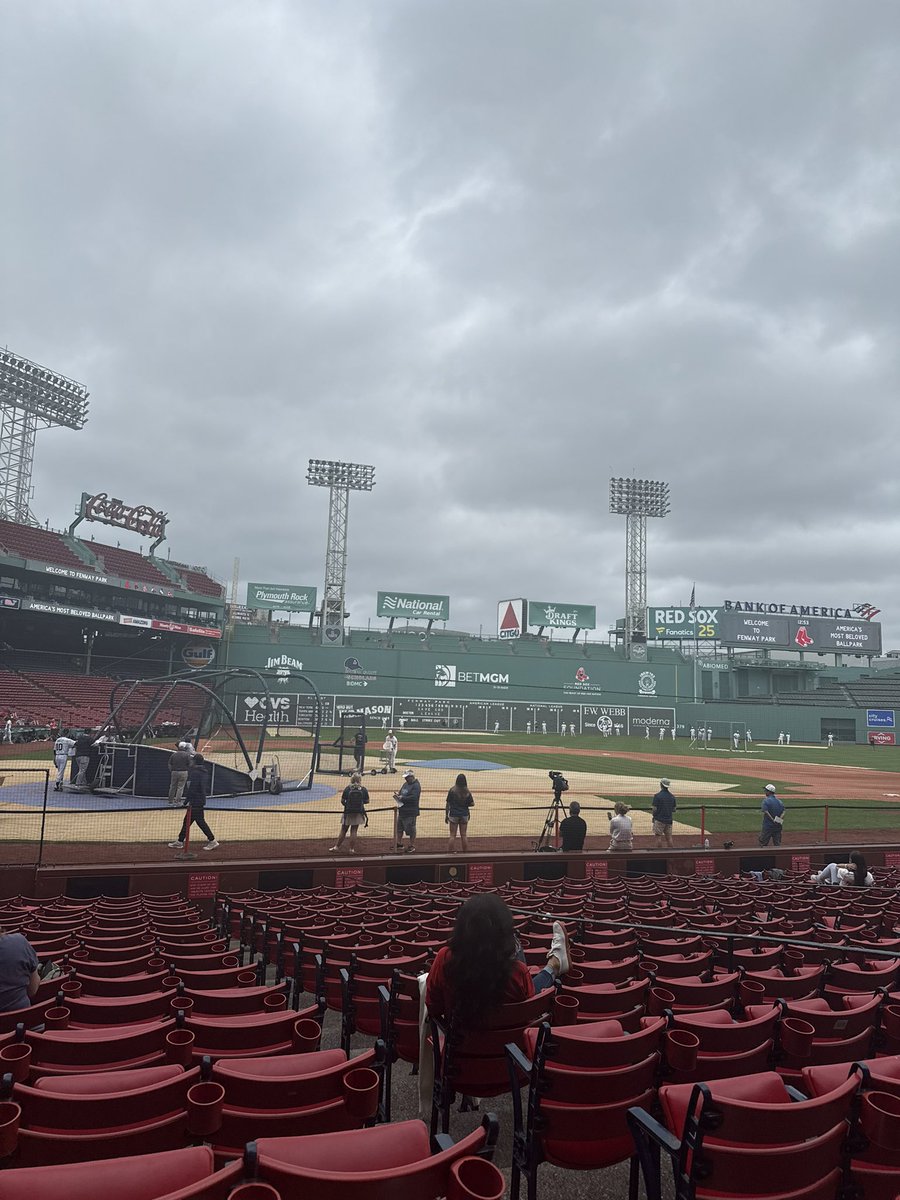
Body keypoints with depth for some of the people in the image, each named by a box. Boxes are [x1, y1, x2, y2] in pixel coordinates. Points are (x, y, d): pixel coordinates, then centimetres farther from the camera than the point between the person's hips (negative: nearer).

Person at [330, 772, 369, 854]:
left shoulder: (347, 789, -7)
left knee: (343, 830, 11)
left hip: (348, 813, 0)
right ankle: (352, 849, 8)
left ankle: (336, 847, 16)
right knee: (354, 831, 7)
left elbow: (342, 801, -5)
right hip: (358, 813, 0)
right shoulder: (364, 790, -6)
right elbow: (366, 801, -1)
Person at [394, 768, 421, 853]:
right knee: (399, 829, 17)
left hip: (410, 812, -9)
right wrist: (398, 795, -3)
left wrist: (402, 798, -23)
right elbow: (401, 793, 21)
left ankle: (412, 847, 14)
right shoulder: (405, 784, 13)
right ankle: (399, 845, 30)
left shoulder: (416, 786, -14)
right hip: (401, 811, 9)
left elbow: (413, 798, -24)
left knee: (411, 830, 2)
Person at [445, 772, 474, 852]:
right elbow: (472, 803, 0)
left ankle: (451, 853, 1)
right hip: (464, 815, 2)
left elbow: (448, 804, -6)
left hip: (453, 815, -2)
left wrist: (446, 815, 2)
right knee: (463, 835, 11)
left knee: (452, 836, 4)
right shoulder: (467, 792, -3)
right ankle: (464, 854, 15)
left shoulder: (452, 790, -8)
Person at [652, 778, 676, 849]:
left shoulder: (657, 795, -12)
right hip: (669, 820, 5)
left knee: (659, 836, 1)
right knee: (668, 837, 10)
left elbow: (655, 809, -12)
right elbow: (674, 809, 8)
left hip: (659, 820, -5)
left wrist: (654, 816, 3)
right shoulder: (672, 796, 6)